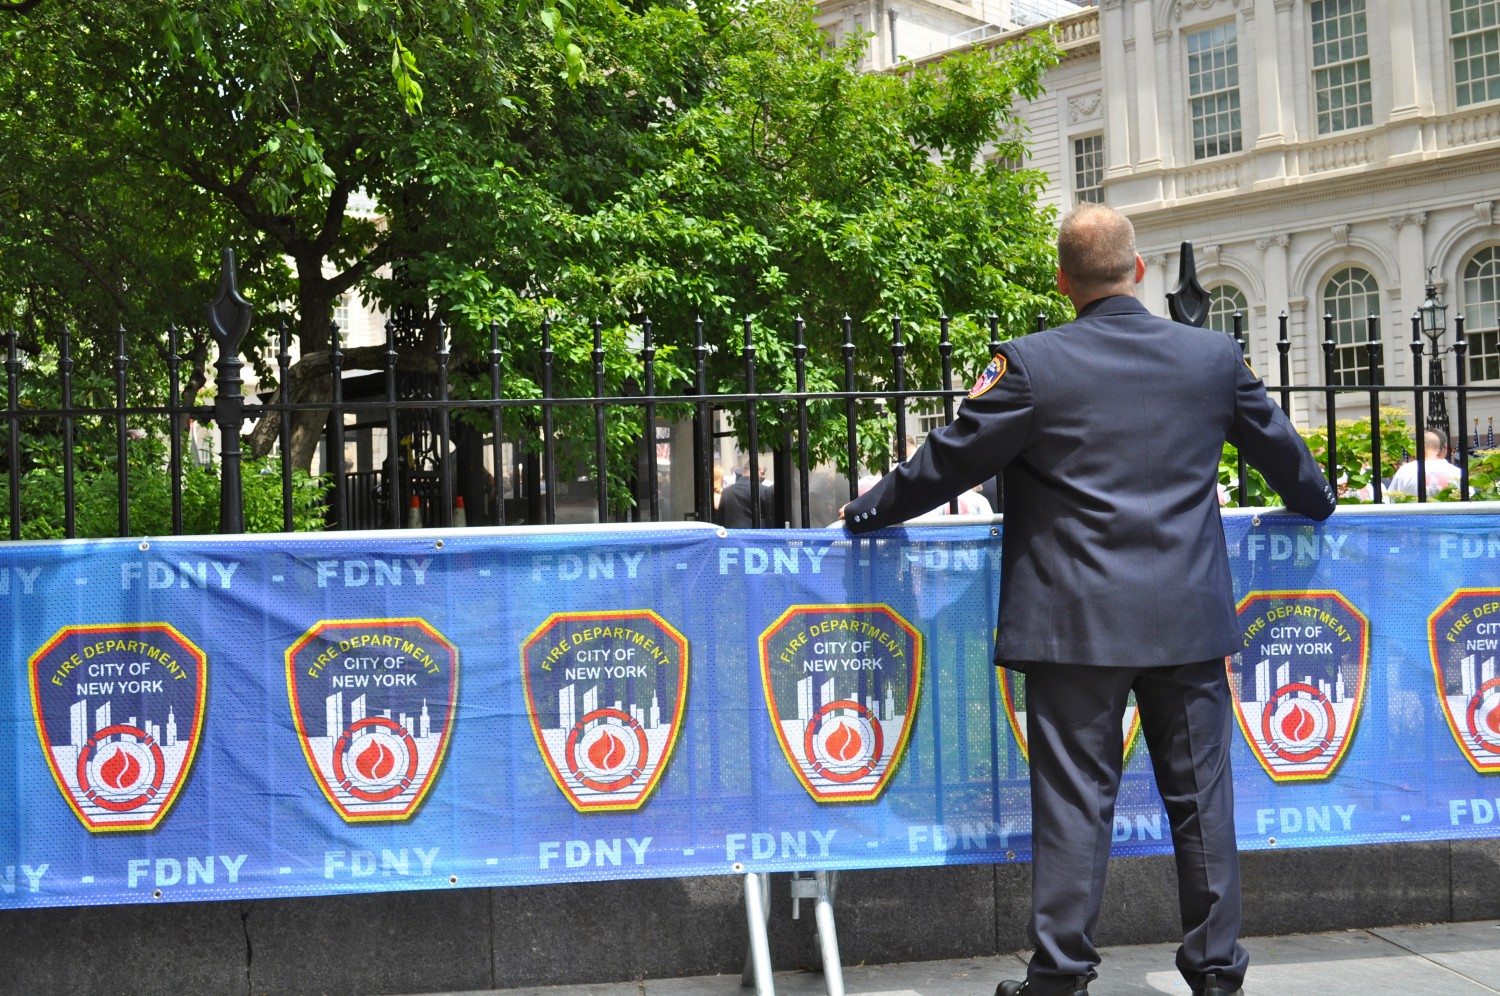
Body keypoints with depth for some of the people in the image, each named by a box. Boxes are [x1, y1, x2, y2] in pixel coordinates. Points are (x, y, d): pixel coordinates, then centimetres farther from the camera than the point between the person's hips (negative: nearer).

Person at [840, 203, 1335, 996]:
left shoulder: (1030, 364, -8)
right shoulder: (1214, 356, 4)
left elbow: (949, 460, -4)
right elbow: (1280, 448, 19)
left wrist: (866, 512, 11)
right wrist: (1317, 503, 39)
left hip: (1076, 624, -3)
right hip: (1188, 618, 3)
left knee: (1074, 800, 3)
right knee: (1200, 795, 12)